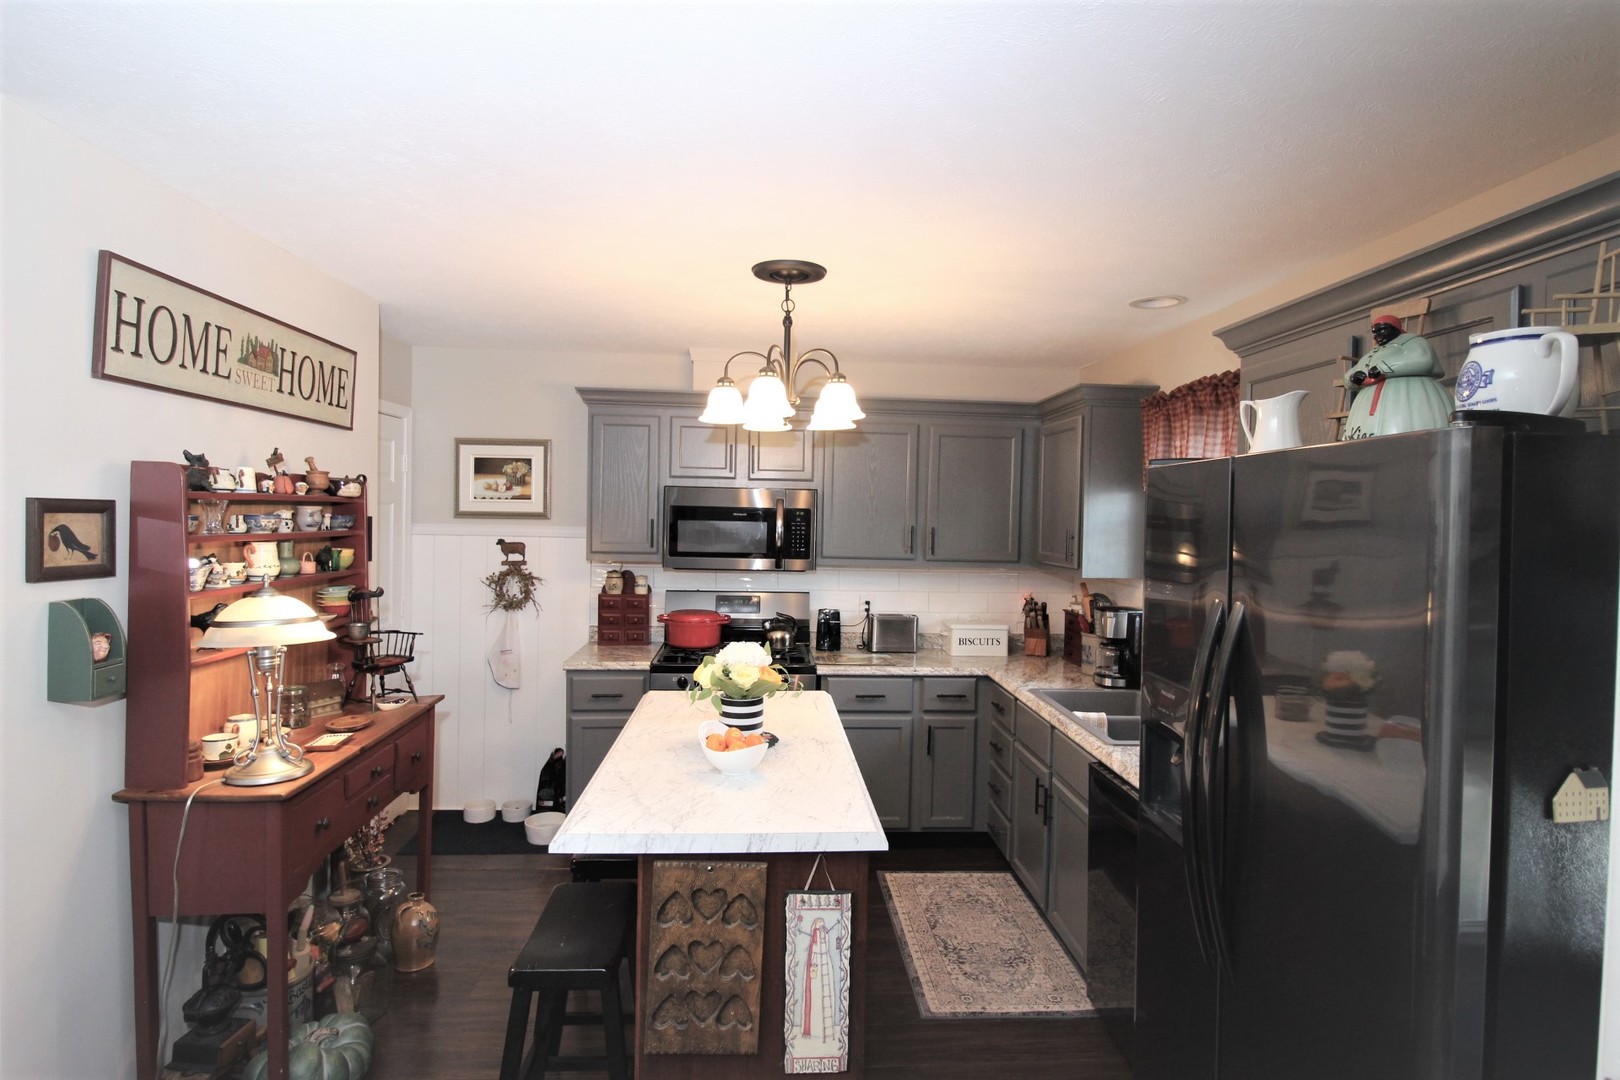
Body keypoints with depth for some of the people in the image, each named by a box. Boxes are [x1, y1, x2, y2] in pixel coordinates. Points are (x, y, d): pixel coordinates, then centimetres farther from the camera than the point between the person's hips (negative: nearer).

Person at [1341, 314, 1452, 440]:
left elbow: (1423, 360, -8)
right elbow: (1349, 376, 26)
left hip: (1408, 398, -5)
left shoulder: (1410, 341, 13)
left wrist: (1382, 369, -10)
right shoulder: (1373, 354, 32)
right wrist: (1355, 377, 0)